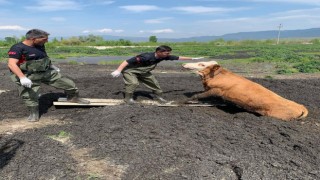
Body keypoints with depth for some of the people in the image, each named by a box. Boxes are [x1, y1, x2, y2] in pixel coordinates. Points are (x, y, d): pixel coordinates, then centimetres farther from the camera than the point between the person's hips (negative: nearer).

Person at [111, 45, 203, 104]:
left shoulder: (164, 57, -16)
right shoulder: (146, 57, -40)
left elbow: (178, 57, -2)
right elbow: (127, 61, -38)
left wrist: (192, 59, 4)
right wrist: (118, 71, -44)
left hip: (143, 72, 7)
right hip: (130, 70, -7)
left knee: (154, 82, 5)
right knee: (133, 83, -28)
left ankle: (159, 96, 24)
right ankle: (128, 98, -7)